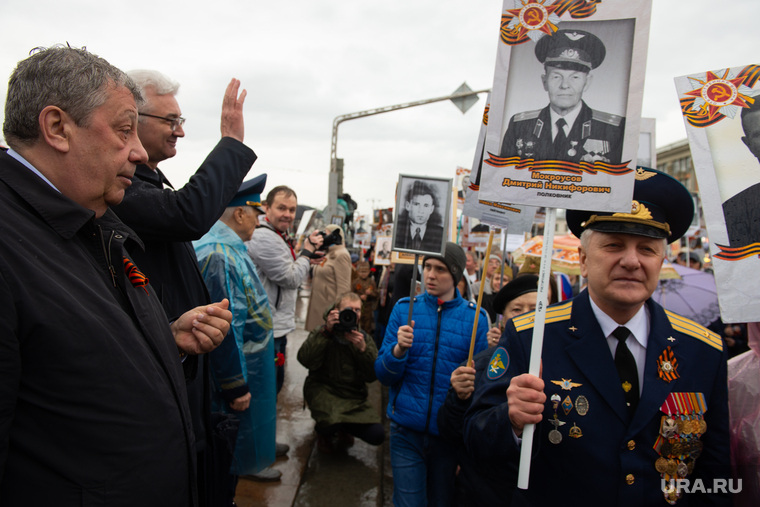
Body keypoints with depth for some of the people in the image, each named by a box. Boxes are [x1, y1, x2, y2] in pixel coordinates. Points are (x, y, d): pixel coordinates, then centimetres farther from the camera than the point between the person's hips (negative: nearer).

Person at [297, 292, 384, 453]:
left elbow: (372, 376, -3)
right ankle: (324, 433, 9)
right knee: (330, 423, -32)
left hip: (354, 396, 3)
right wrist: (326, 331, -22)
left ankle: (344, 429, 20)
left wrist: (363, 349, -18)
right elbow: (306, 361, -18)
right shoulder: (322, 333, 1)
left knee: (377, 435, -12)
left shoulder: (364, 338, 8)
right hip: (323, 390, -3)